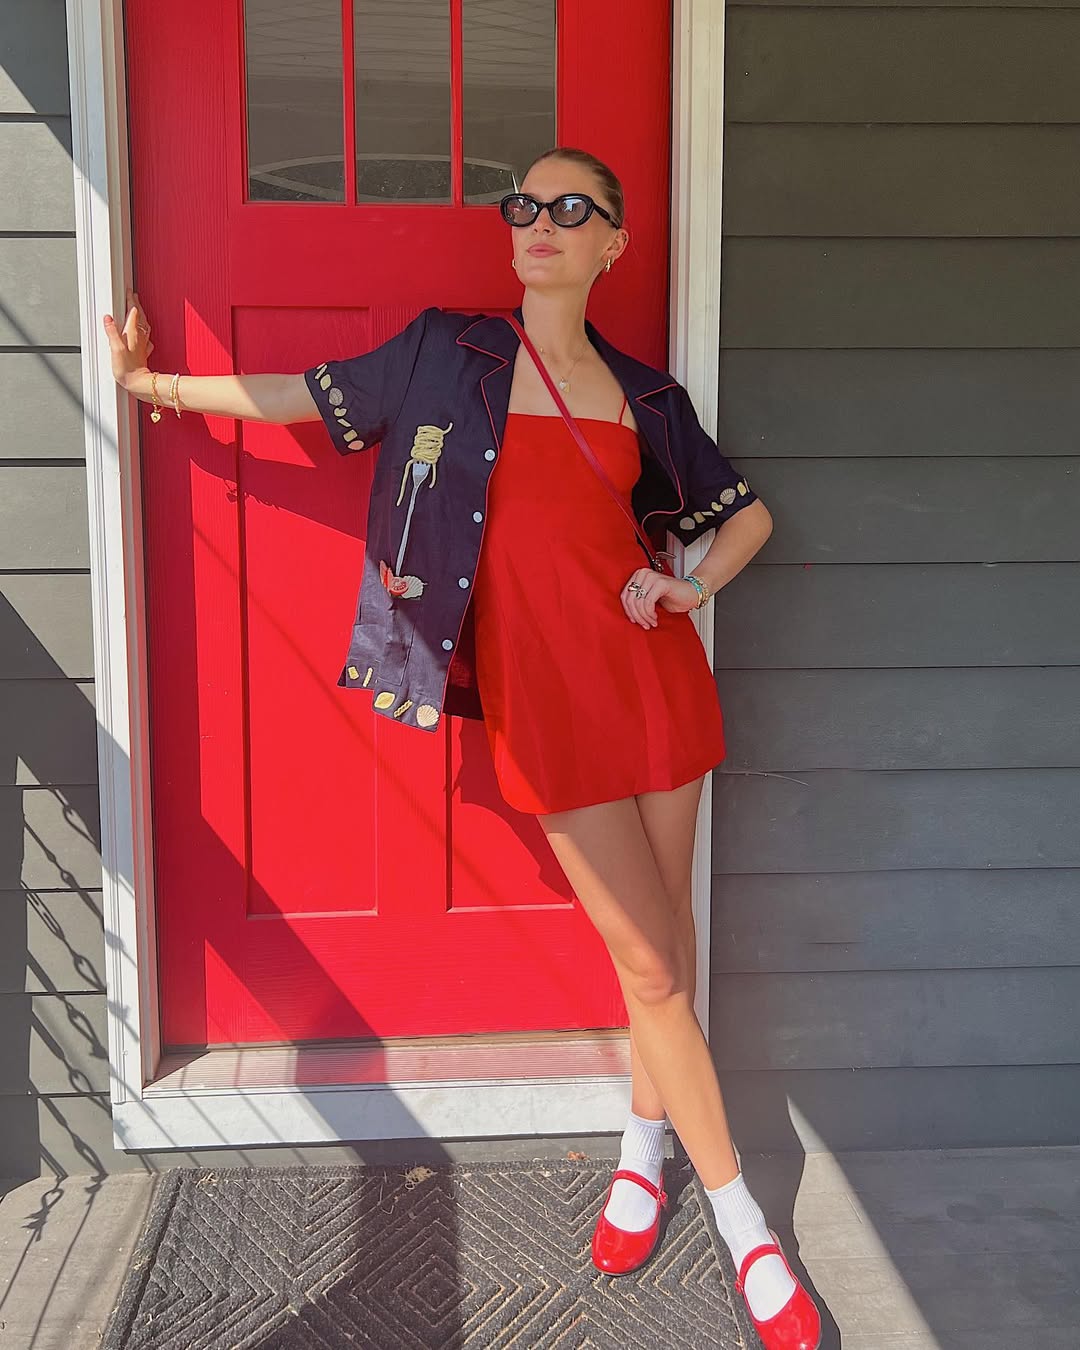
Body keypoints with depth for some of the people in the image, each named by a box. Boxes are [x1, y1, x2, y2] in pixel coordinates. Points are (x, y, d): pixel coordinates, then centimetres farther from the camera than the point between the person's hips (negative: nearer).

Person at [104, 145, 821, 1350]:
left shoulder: (643, 395, 11)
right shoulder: (448, 353, 6)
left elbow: (746, 511, 19)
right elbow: (317, 396, 14)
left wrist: (693, 585, 0)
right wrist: (153, 383, 20)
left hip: (652, 668, 3)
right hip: (543, 695, -3)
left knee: (665, 932, 9)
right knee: (648, 962, -3)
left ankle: (645, 1147, 33)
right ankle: (744, 1225, 13)